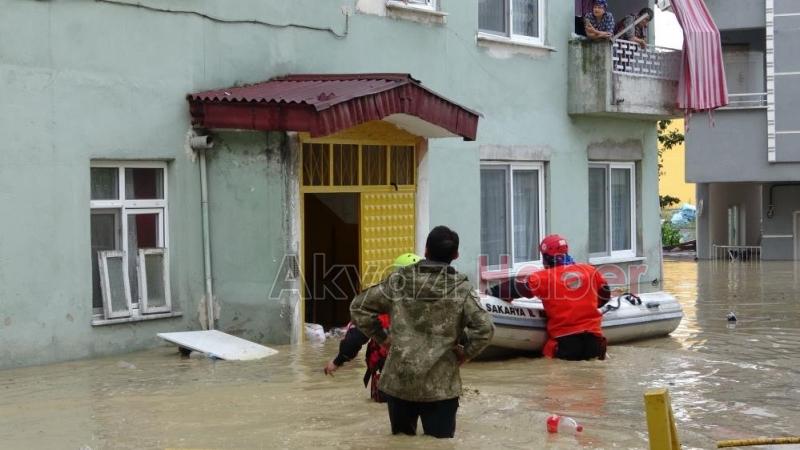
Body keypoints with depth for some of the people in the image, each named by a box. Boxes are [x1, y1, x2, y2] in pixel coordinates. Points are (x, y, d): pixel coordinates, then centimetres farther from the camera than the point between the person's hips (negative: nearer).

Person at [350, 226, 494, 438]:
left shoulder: (398, 281, -1)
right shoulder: (460, 288, -8)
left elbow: (358, 307, 4)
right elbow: (484, 328, -17)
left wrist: (381, 337, 11)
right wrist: (466, 353, -1)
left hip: (398, 381, 2)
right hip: (440, 385, -2)